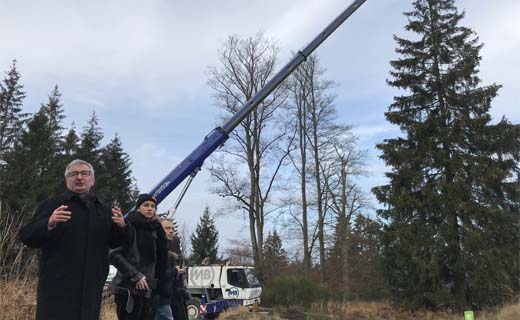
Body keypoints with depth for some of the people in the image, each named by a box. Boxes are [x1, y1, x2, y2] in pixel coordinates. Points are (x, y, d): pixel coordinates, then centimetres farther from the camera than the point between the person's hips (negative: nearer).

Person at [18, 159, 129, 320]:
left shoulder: (104, 211, 15)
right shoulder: (52, 204, 2)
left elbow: (114, 243, 17)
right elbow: (26, 236, -5)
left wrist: (121, 227, -5)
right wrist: (48, 224, -25)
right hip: (57, 287, -4)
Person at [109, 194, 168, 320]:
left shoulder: (154, 229, 13)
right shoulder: (129, 226, -6)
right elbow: (114, 254, -13)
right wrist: (135, 275, -15)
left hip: (148, 289, 7)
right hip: (128, 287, -6)